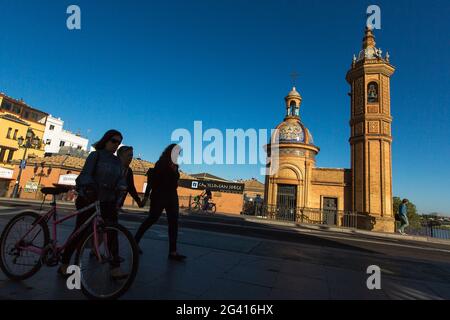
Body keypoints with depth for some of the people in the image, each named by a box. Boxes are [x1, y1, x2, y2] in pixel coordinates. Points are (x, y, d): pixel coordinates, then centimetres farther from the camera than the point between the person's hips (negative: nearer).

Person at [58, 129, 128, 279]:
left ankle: (115, 268, 1)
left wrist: (121, 187, -16)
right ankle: (64, 265, 22)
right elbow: (85, 175, -12)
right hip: (89, 199, -4)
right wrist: (90, 187, -30)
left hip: (108, 202, 5)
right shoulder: (95, 155, -1)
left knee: (112, 233, -2)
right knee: (80, 232, 3)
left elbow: (121, 178, 5)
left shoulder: (117, 161, 14)